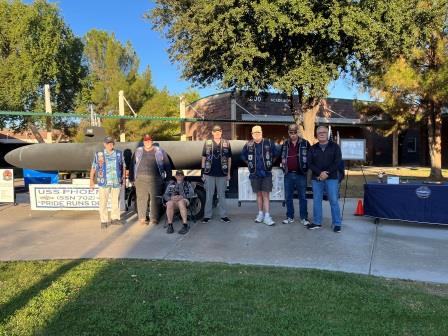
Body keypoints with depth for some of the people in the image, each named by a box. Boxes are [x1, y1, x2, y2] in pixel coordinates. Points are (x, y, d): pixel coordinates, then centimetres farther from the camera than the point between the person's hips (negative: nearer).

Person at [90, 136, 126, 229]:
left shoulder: (119, 154, 9)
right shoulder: (99, 154, 1)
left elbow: (123, 166, 17)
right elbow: (93, 168, 2)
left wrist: (123, 175, 8)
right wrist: (92, 180, -3)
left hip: (116, 182, 3)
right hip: (104, 182, -3)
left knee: (116, 201, 10)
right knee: (103, 202, 0)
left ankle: (115, 218, 21)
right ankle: (104, 221, 7)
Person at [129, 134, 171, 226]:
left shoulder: (159, 151, 10)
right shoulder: (138, 151, 15)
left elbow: (167, 165, 10)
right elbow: (132, 165, 16)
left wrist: (168, 178, 5)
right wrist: (131, 178, 11)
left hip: (155, 179, -1)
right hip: (140, 179, 1)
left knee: (155, 199, -2)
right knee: (141, 199, 1)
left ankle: (154, 219, 7)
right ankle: (142, 218, 11)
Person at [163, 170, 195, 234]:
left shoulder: (187, 184, 22)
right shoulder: (171, 184, 25)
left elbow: (191, 193, 4)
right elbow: (165, 195, 14)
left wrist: (182, 196, -14)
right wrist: (171, 198, -10)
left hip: (184, 200, -1)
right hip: (172, 200, 1)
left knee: (181, 202, -39)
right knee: (170, 203, -36)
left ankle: (185, 225, -42)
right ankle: (170, 225, -35)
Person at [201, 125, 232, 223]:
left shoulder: (226, 143, 4)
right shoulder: (207, 143, 4)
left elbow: (229, 159, 8)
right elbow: (204, 158, 6)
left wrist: (228, 173, 5)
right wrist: (203, 172, 1)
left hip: (222, 174, 0)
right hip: (209, 174, 0)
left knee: (222, 195, 8)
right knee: (209, 195, 5)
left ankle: (223, 215, 14)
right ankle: (207, 215, 13)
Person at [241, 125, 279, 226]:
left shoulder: (269, 143, -4)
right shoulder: (248, 145, 1)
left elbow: (276, 154, 7)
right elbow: (243, 155, 16)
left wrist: (270, 163, 7)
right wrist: (250, 163, 11)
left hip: (266, 173, -2)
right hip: (255, 173, 2)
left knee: (265, 194, -4)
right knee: (259, 194, 10)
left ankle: (267, 216, -4)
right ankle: (260, 214, 20)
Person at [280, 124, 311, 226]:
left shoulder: (305, 143, -1)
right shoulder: (285, 144, 9)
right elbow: (281, 157, 21)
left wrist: (306, 167, -4)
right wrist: (283, 164, 8)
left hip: (301, 174, -3)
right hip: (288, 174, 3)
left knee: (302, 197, 4)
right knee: (288, 197, 8)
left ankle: (304, 218, 12)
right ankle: (290, 217, 18)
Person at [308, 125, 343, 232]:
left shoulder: (334, 146, 5)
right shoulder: (313, 148, 10)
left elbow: (338, 162, -3)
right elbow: (310, 164, 2)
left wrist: (327, 173, -13)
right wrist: (320, 173, -13)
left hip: (332, 178, -2)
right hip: (316, 179, 3)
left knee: (334, 201, -2)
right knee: (316, 201, 7)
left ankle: (337, 224, 6)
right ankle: (317, 222, 17)